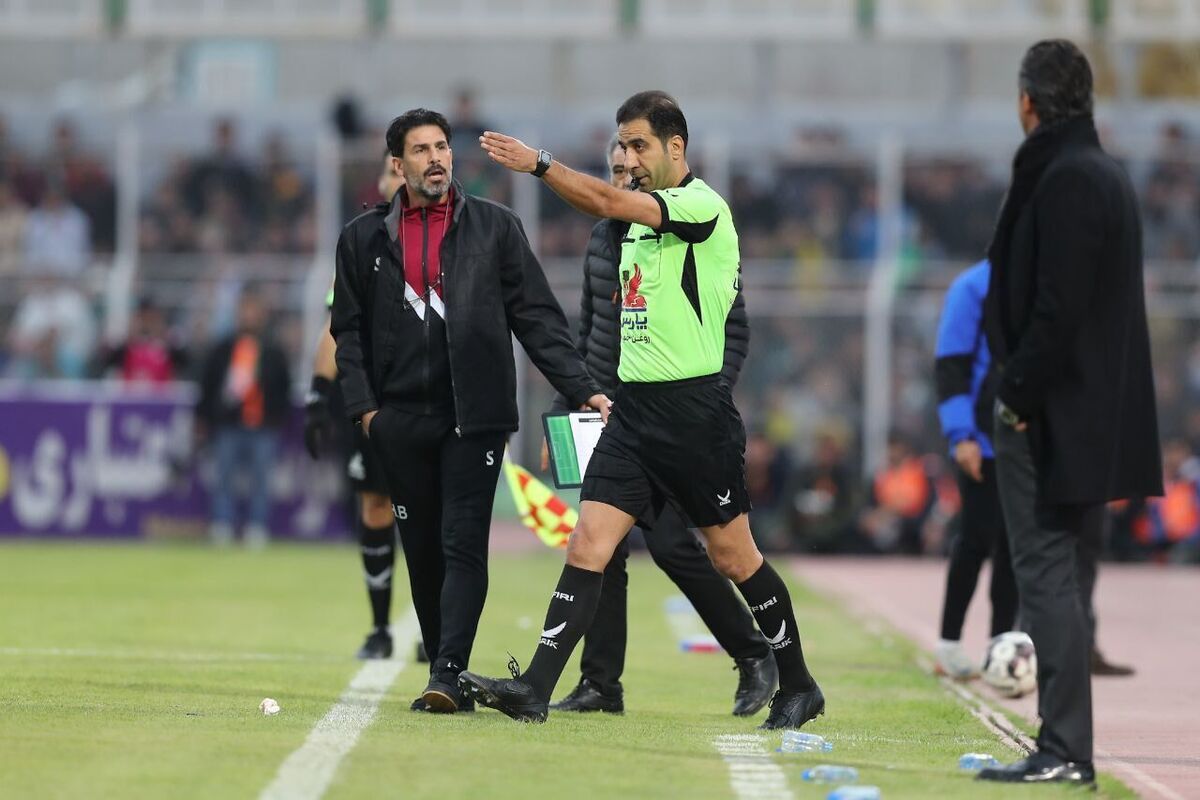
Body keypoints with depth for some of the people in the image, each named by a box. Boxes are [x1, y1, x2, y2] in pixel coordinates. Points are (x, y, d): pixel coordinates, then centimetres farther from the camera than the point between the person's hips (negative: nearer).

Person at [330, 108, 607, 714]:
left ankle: (447, 676, -17)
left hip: (474, 415, -2)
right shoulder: (364, 238, 10)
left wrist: (583, 389, -5)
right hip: (401, 420, 2)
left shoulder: (495, 227, 6)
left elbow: (537, 317, 4)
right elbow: (349, 330, 12)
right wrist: (363, 407, -1)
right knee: (422, 551, 6)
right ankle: (447, 676, 14)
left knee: (463, 546, -11)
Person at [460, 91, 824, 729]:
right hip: (633, 408, 7)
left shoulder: (703, 207, -11)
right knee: (588, 545, -4)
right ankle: (534, 689, -11)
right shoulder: (642, 218, 14)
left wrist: (538, 164, -26)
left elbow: (609, 203, -25)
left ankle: (797, 687, 19)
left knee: (733, 556, 3)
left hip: (694, 408, -7)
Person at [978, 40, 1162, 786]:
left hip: (1054, 414, -10)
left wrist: (1021, 392, -15)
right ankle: (1065, 745, 18)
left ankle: (1064, 749, -8)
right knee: (1058, 573, 14)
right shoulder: (1107, 173, 14)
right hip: (1095, 407, 10)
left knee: (1046, 572, -7)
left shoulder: (1065, 180, -17)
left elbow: (1058, 306, -23)